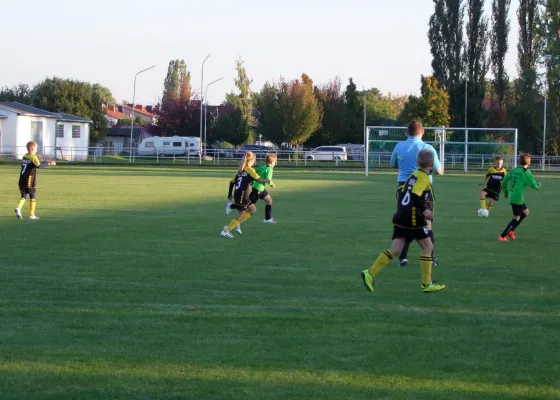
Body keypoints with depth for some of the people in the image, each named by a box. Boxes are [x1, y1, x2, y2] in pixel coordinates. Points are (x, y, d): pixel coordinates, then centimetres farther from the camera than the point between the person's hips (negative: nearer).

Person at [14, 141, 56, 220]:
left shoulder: (24, 157, 12)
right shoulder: (33, 157, -10)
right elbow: (39, 165, -25)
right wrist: (49, 164, -23)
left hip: (22, 181, 6)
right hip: (30, 182, -6)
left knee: (23, 196, 11)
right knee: (33, 197, 7)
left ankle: (18, 208, -16)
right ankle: (32, 214, 9)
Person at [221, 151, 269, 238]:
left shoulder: (240, 170, 13)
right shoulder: (250, 170, -9)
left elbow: (232, 182, 14)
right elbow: (259, 179, -16)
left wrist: (229, 195, 21)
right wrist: (268, 181, 1)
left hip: (237, 194, 8)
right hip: (242, 196, -8)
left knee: (253, 209, 18)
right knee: (241, 215, 0)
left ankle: (237, 223, 14)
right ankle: (226, 230, -3)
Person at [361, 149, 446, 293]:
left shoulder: (413, 175, 14)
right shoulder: (424, 178, -11)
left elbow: (401, 192, 18)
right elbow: (415, 196, -23)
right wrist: (424, 210, -14)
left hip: (400, 217, 8)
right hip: (413, 218, -8)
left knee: (395, 250, 4)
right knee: (428, 246, 5)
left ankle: (370, 273, -8)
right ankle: (426, 284, 6)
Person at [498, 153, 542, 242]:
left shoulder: (514, 170, 9)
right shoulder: (526, 173, -12)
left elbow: (504, 181, 11)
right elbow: (534, 185, -7)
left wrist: (506, 192, 25)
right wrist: (540, 185, 15)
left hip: (511, 196, 8)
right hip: (518, 198, -8)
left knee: (525, 212, 22)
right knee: (517, 218, 1)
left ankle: (510, 231, 19)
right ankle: (502, 236, -2)